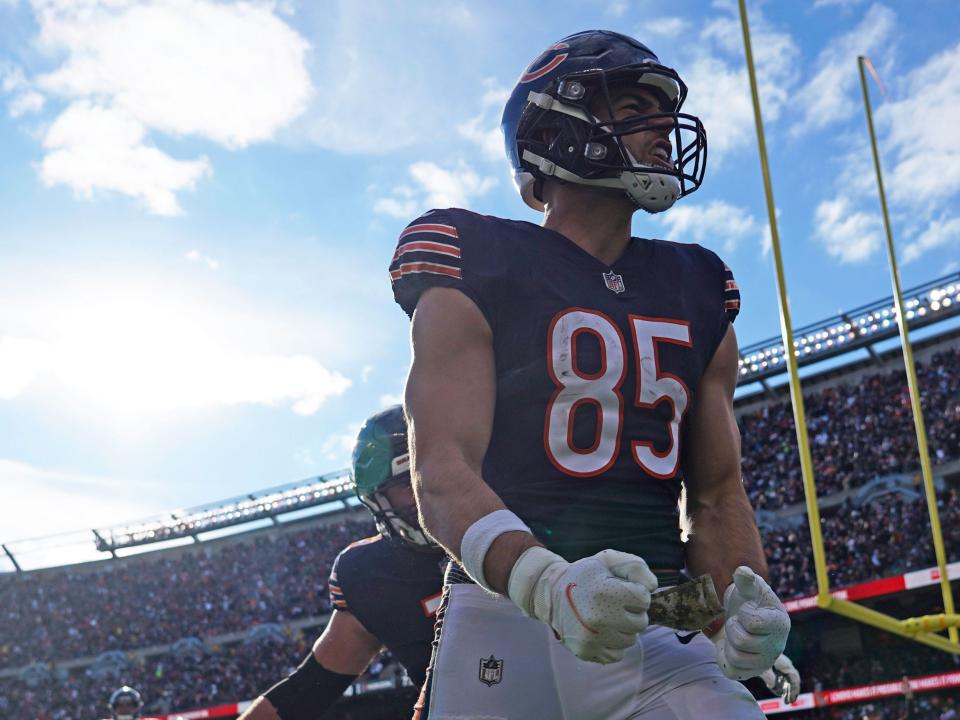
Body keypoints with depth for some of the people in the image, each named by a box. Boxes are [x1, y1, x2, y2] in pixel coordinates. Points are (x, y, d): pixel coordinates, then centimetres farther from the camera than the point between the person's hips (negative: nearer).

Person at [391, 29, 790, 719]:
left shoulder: (698, 293, 15)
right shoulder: (476, 278, -1)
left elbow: (717, 492, 15)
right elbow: (443, 478, -12)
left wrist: (746, 601, -5)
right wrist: (547, 583, -30)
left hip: (659, 626, 4)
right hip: (508, 615, -4)